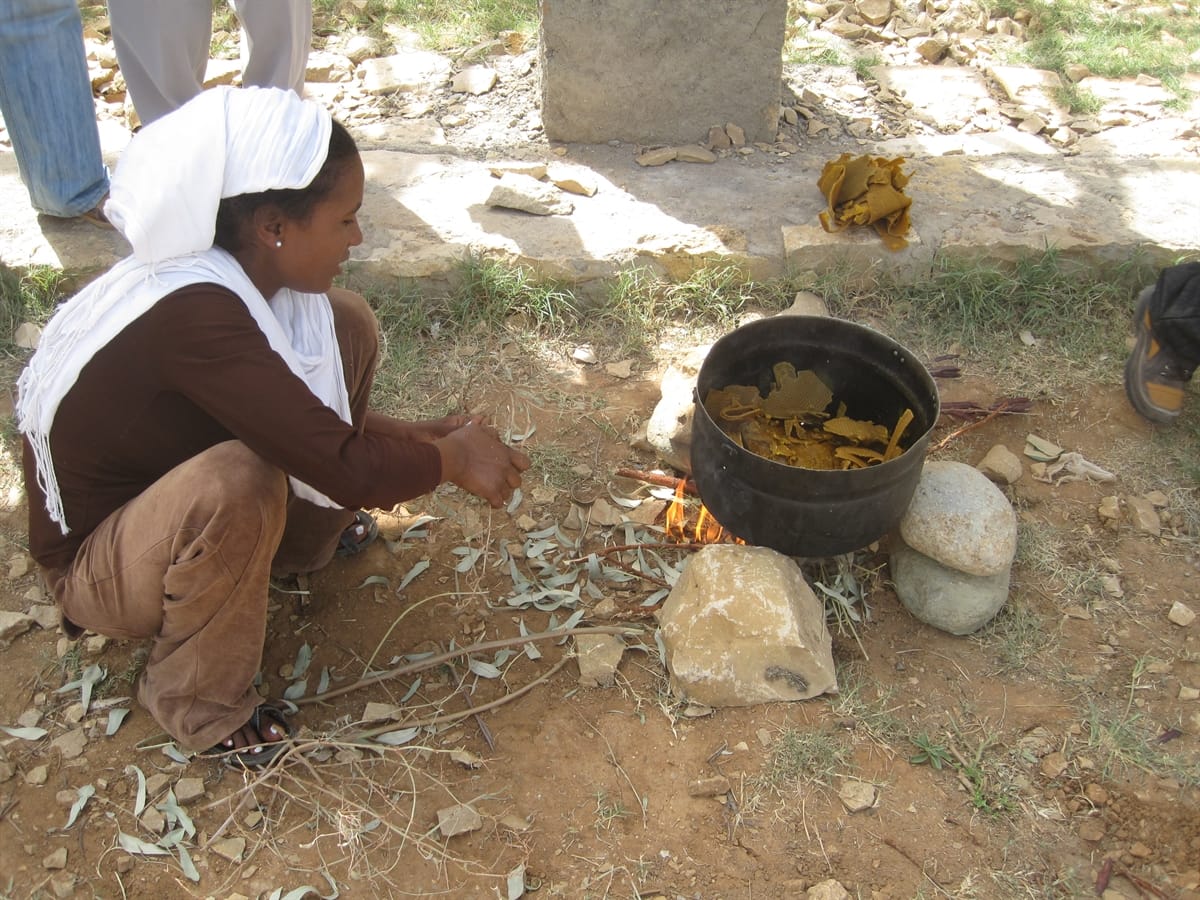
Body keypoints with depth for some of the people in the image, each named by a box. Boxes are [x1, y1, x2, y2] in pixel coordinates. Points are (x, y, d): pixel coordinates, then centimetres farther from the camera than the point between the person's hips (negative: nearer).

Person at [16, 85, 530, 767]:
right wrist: (451, 459, -18)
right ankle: (198, 705, -12)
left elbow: (308, 415, 5)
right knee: (237, 481, -41)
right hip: (95, 561, -7)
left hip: (165, 477, 8)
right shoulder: (192, 314, -37)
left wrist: (411, 437, -5)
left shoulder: (238, 270, -12)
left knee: (347, 325, -4)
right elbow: (346, 470, -36)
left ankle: (301, 542, 15)